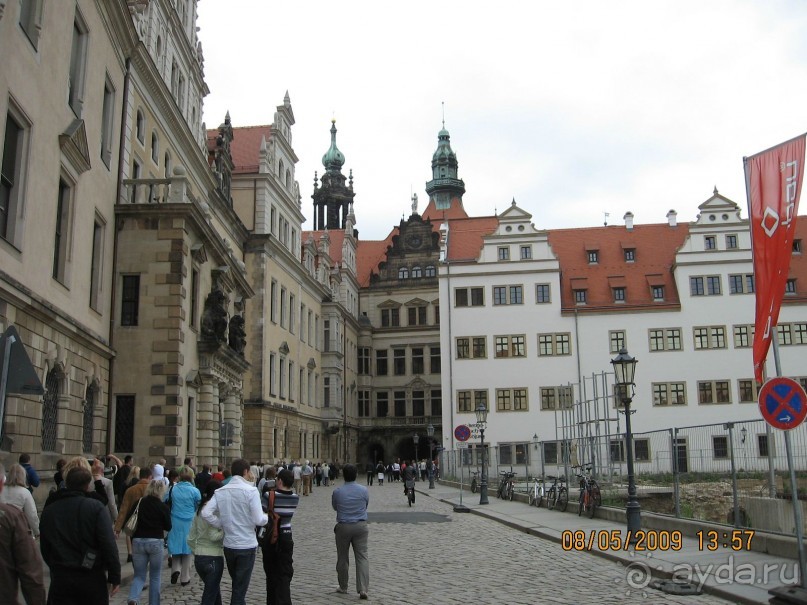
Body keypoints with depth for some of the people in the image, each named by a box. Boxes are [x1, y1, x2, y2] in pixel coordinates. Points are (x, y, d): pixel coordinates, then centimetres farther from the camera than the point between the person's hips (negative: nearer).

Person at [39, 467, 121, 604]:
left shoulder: (48, 510, 3)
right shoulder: (96, 507, -10)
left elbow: (44, 548, 10)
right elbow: (109, 545, -15)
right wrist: (114, 577, -9)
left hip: (60, 578, 3)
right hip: (92, 577, -2)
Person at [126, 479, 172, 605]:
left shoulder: (138, 504, -2)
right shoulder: (163, 507, -8)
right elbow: (168, 527, 2)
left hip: (137, 541, 2)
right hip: (155, 542, -2)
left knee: (139, 575, 10)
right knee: (155, 576, 13)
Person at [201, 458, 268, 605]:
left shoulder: (220, 491, 0)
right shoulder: (250, 491, -15)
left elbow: (205, 513, -10)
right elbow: (258, 520, -18)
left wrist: (223, 525, 1)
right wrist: (267, 517, 3)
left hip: (228, 545, 5)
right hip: (247, 545, -5)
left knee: (236, 584, 23)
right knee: (240, 589, 5)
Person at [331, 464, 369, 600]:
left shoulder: (337, 492, -7)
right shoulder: (364, 490, -5)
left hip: (343, 527, 0)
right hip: (360, 526, 0)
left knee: (343, 558, 13)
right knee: (362, 556, 1)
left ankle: (343, 587, 25)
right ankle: (363, 589, -9)